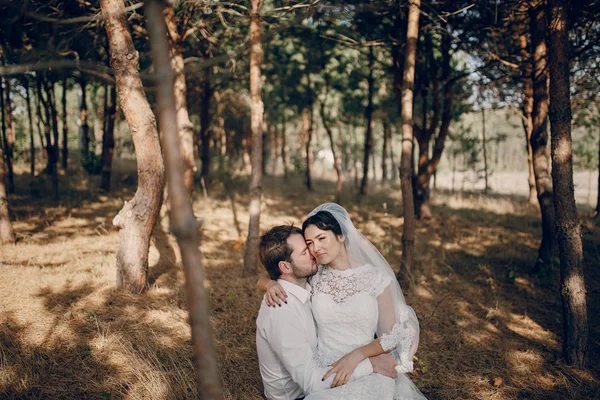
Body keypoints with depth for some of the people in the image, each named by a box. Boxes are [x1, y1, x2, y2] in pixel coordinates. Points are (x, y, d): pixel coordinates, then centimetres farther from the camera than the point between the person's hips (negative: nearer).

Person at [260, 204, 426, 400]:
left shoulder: (375, 277, -5)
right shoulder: (314, 277, 1)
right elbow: (264, 279, 11)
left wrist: (356, 355, -18)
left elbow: (392, 335, -3)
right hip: (324, 374, 1)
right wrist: (271, 284, -12)